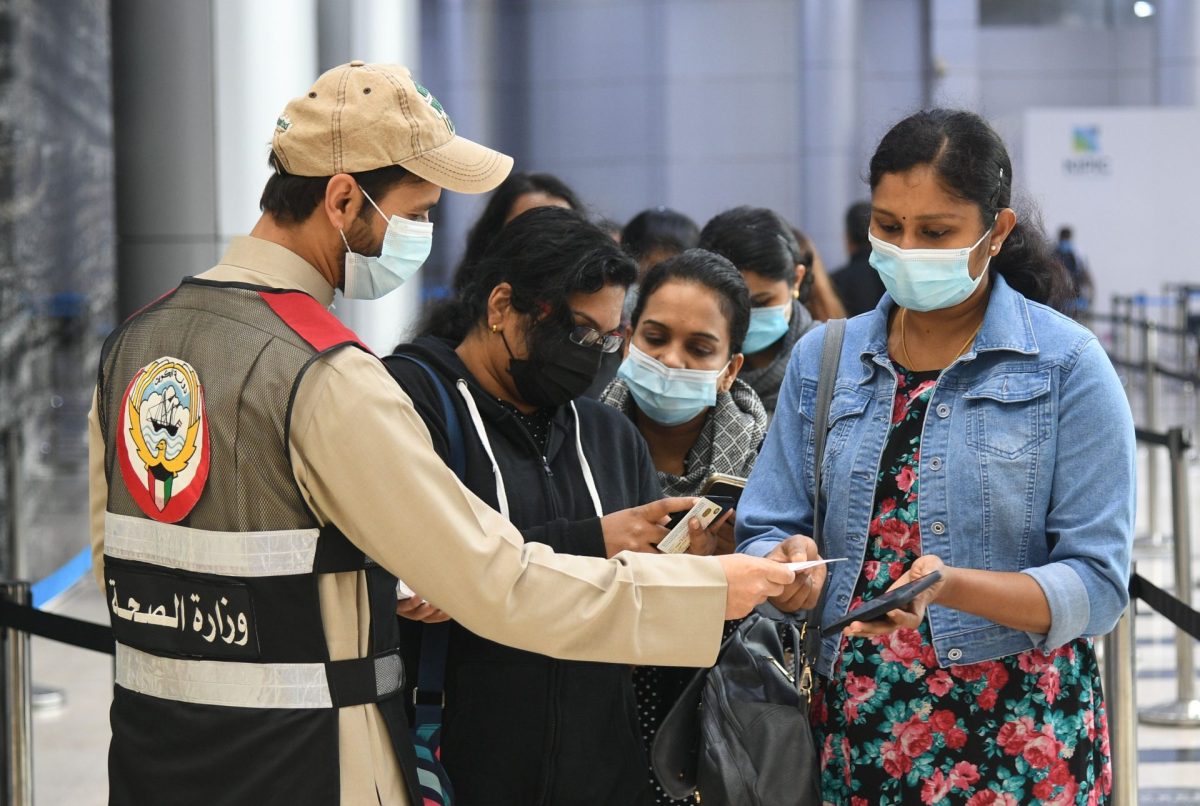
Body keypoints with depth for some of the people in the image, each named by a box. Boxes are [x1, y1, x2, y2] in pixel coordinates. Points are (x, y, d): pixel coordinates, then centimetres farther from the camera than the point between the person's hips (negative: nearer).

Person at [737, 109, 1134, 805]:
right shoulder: (823, 358, 7)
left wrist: (951, 588, -26)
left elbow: (1096, 585, -11)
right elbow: (766, 532, 7)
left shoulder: (1068, 367, -6)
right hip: (853, 732, 3)